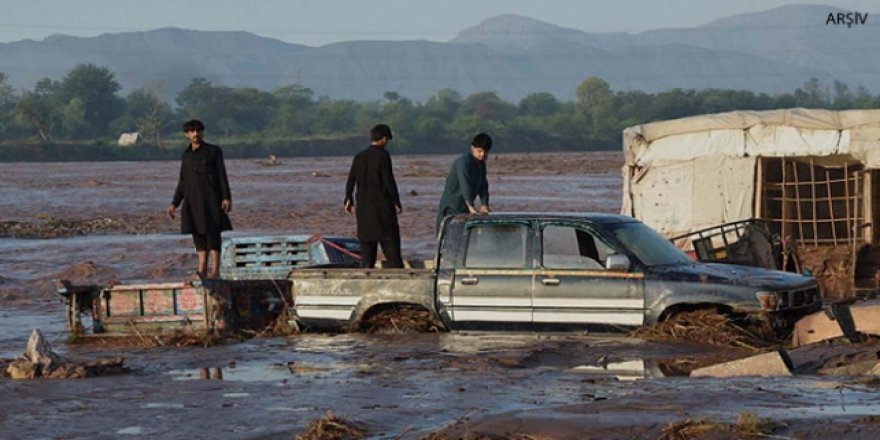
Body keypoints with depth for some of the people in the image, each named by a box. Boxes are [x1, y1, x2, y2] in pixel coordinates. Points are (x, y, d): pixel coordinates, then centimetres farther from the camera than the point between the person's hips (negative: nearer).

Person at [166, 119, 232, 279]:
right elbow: (182, 182, 16)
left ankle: (215, 271, -7)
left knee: (212, 233, -7)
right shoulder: (186, 155, 13)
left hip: (210, 199, -5)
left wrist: (226, 198, -15)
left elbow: (222, 176, -4)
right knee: (199, 234, 6)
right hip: (193, 201, 5)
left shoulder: (214, 151, -1)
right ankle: (202, 270, 9)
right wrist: (174, 204, 11)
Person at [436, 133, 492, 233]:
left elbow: (483, 186, 8)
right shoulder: (463, 162, -19)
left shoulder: (481, 164, 11)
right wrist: (470, 206, -40)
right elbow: (465, 185, -30)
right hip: (452, 207, -9)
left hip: (464, 209, 9)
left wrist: (484, 204, -9)